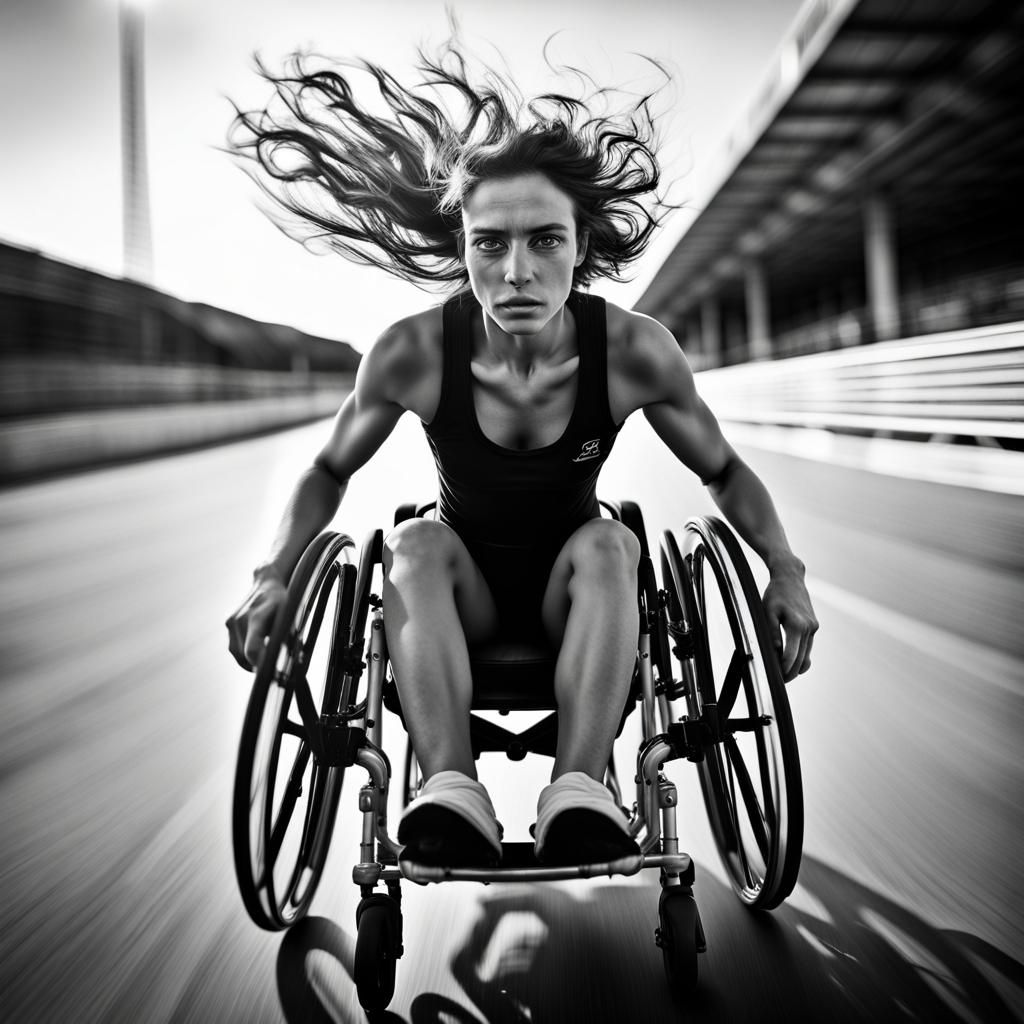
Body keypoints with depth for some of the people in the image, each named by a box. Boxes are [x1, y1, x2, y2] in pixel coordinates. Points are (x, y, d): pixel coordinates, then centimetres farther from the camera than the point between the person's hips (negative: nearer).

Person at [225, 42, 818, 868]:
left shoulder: (634, 352, -20)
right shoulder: (413, 354, -21)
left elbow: (725, 471, -4)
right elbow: (331, 470, -2)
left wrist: (786, 570, -18)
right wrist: (277, 574, -17)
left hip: (571, 585, 0)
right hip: (464, 586, 0)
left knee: (608, 543, -33)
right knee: (415, 545, -32)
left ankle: (579, 794, -42)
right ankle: (451, 794, -43)